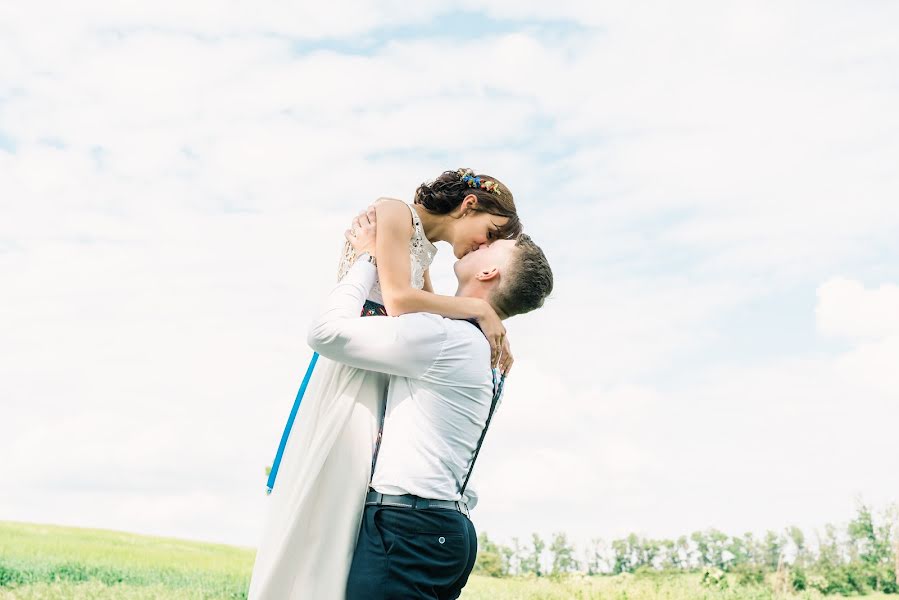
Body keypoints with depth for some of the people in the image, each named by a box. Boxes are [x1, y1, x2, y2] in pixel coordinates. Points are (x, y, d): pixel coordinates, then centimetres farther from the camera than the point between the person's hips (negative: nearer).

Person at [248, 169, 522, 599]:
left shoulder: (424, 253, 23)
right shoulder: (394, 214, -4)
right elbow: (399, 302, -16)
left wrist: (494, 336, 8)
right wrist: (480, 309, -8)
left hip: (383, 381, 9)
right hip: (351, 374, -9)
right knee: (330, 503, -11)